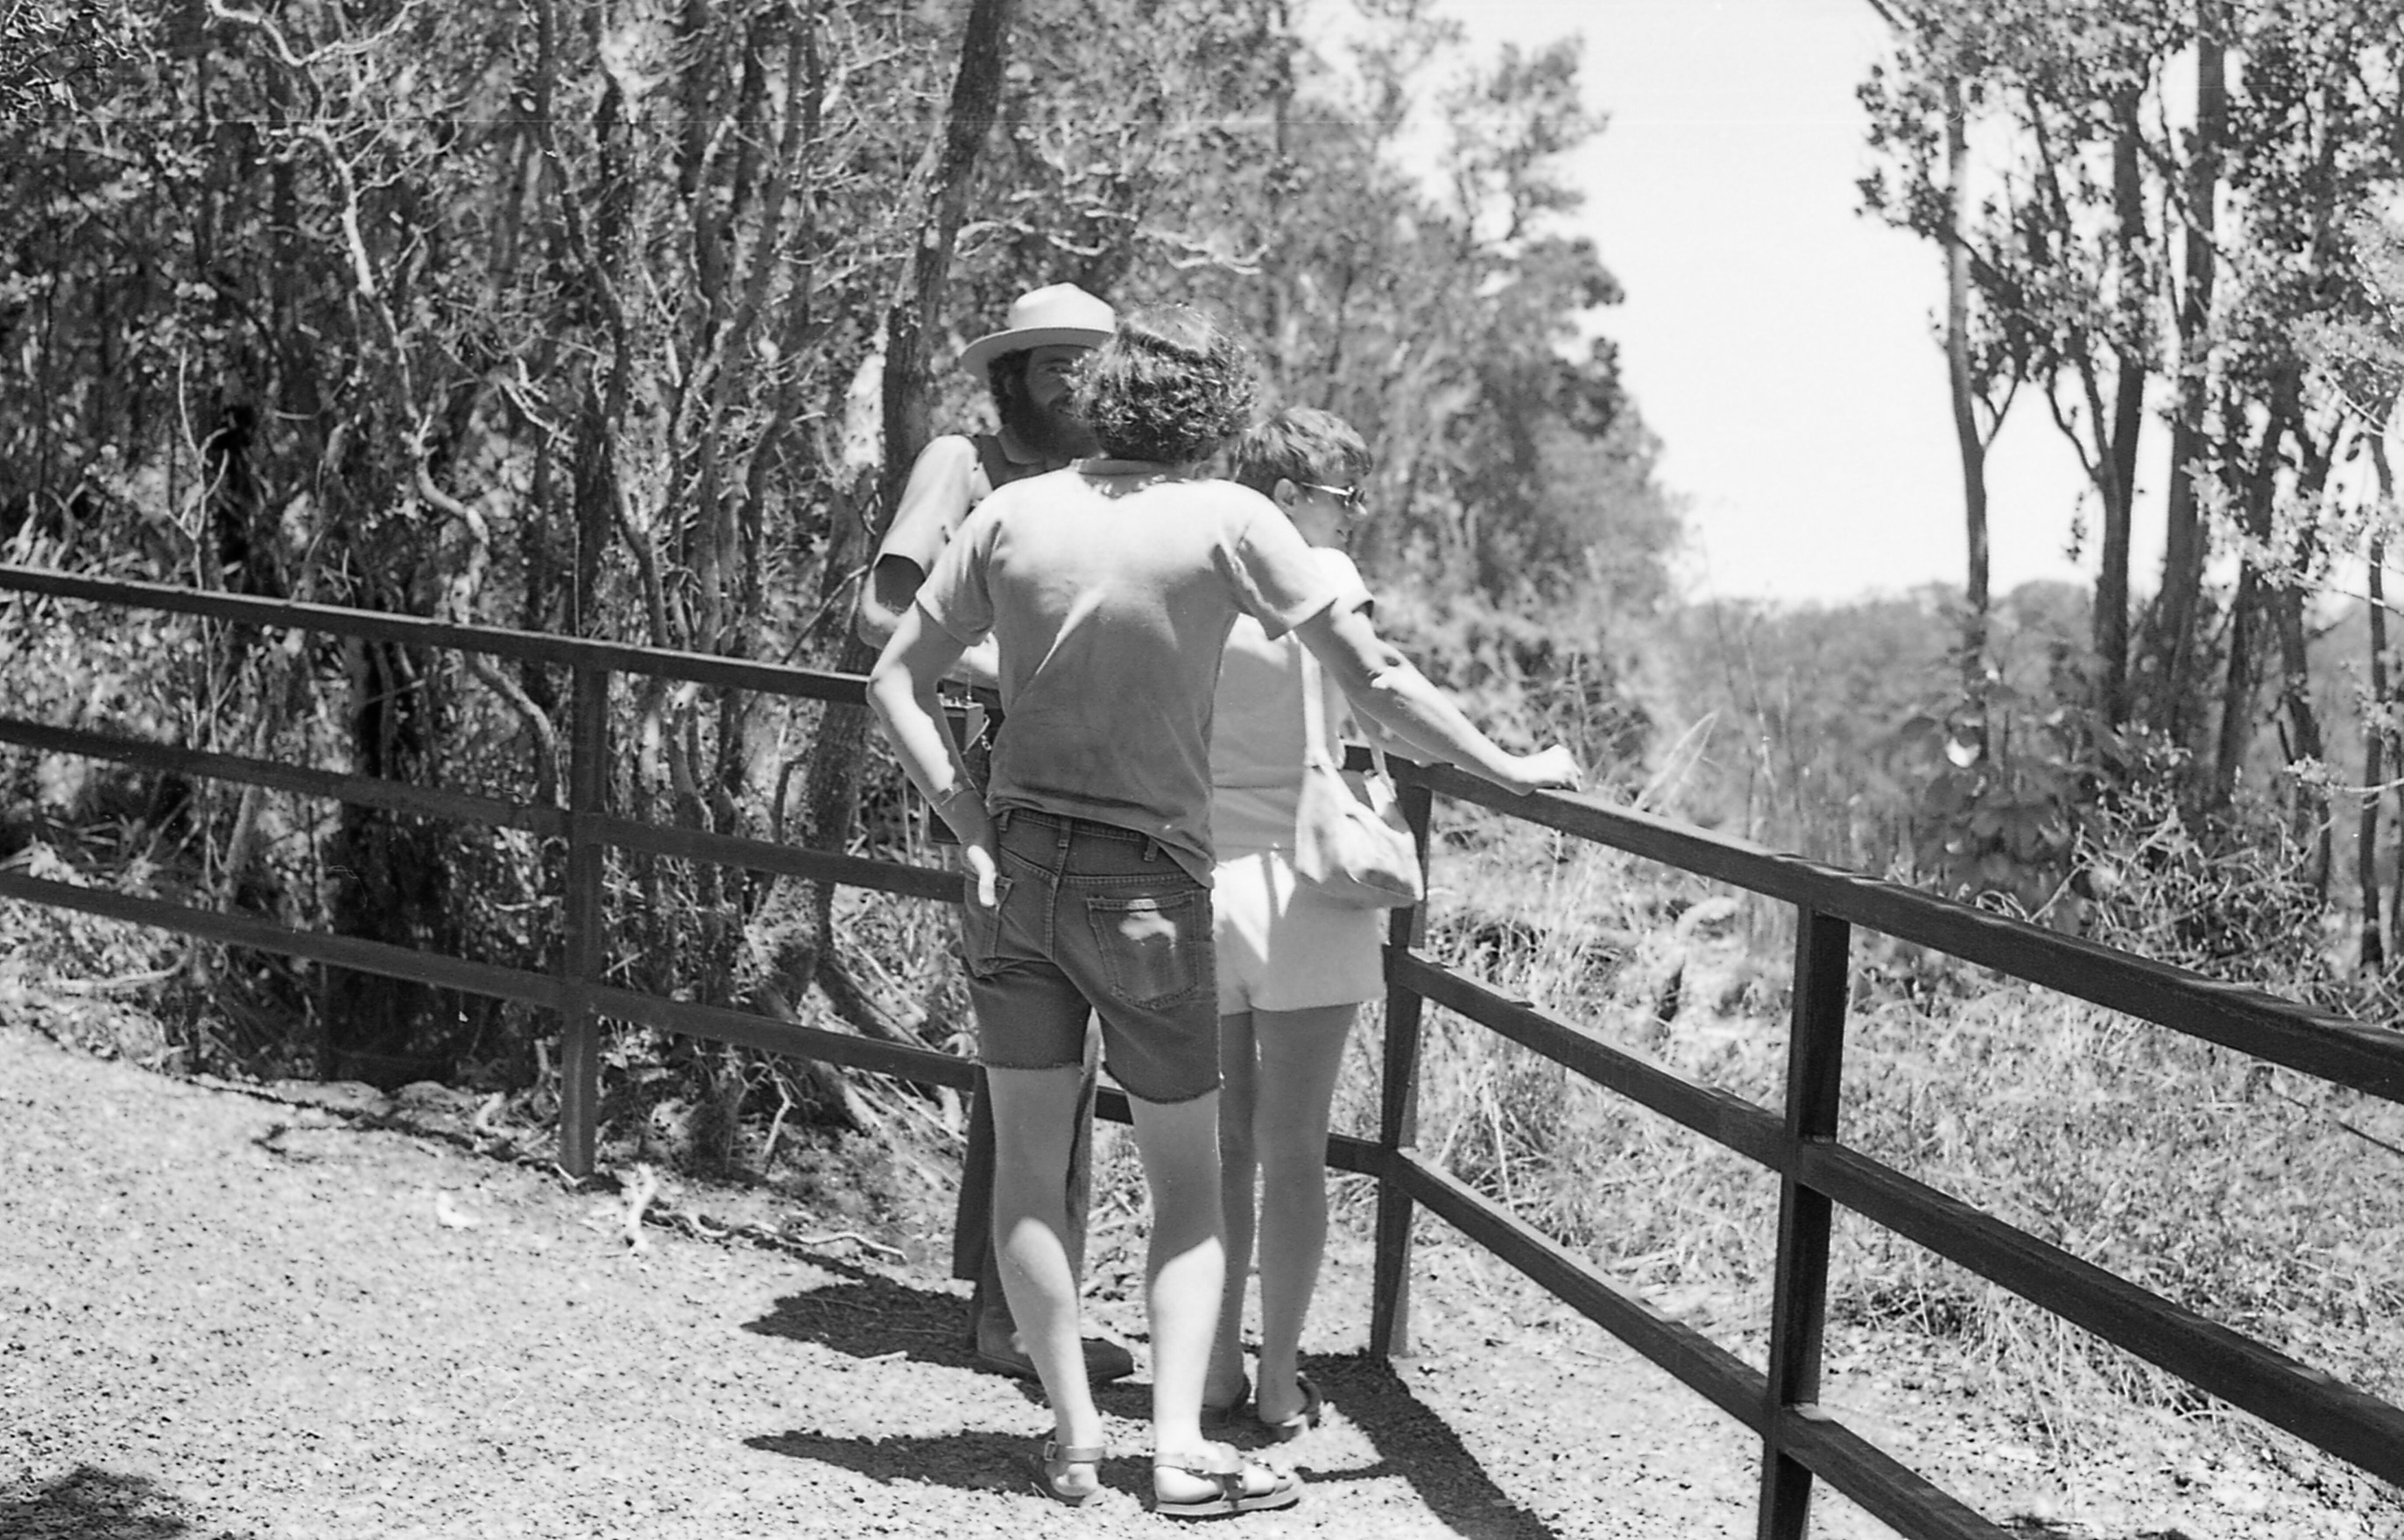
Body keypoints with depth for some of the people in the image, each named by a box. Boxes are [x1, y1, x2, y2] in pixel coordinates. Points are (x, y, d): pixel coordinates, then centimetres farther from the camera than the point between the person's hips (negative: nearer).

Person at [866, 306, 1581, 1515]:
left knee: (1028, 1160, 12)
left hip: (1017, 869, 3)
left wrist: (974, 827, -1)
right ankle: (1180, 1448, 0)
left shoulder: (1014, 513, 1)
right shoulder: (1229, 522, -8)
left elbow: (896, 681, 0)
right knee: (1188, 1183, 10)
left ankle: (1074, 1437, 11)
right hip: (1149, 884, -3)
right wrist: (1505, 768, 6)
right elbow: (1373, 680, -5)